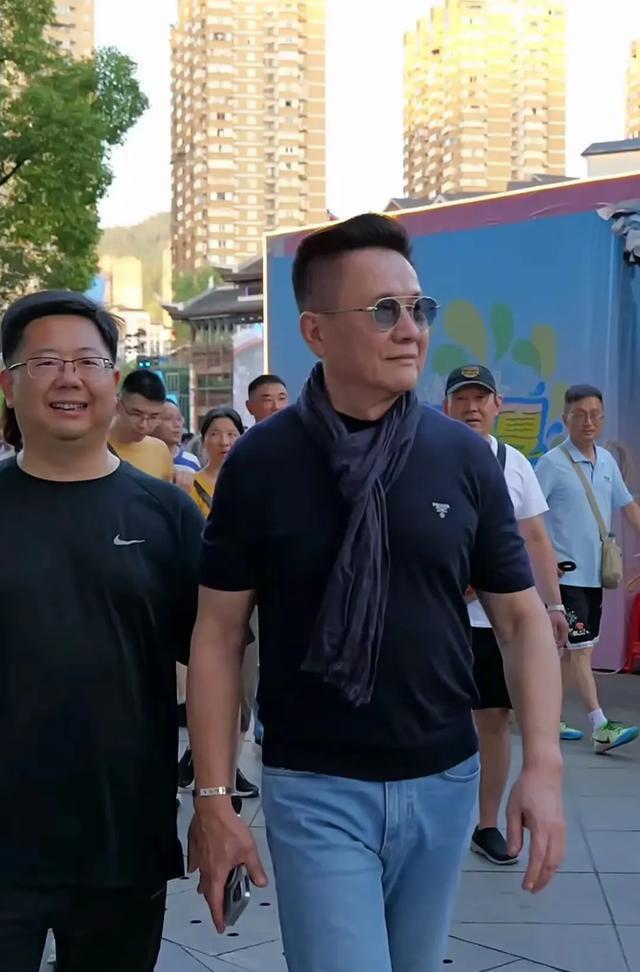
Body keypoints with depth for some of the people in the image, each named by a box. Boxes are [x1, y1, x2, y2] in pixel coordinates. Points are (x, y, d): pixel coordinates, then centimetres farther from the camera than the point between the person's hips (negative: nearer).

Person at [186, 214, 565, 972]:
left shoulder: (464, 456, -3)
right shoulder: (259, 464, -8)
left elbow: (520, 614, 1)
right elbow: (218, 634, -4)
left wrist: (542, 764, -9)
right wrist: (213, 796, -8)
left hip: (444, 780, 3)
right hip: (315, 787, -3)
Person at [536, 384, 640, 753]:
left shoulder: (607, 461, 9)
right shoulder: (553, 463, -11)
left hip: (595, 572, 7)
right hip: (566, 572, -7)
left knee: (569, 649, 12)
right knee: (580, 647, -9)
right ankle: (601, 726, -10)